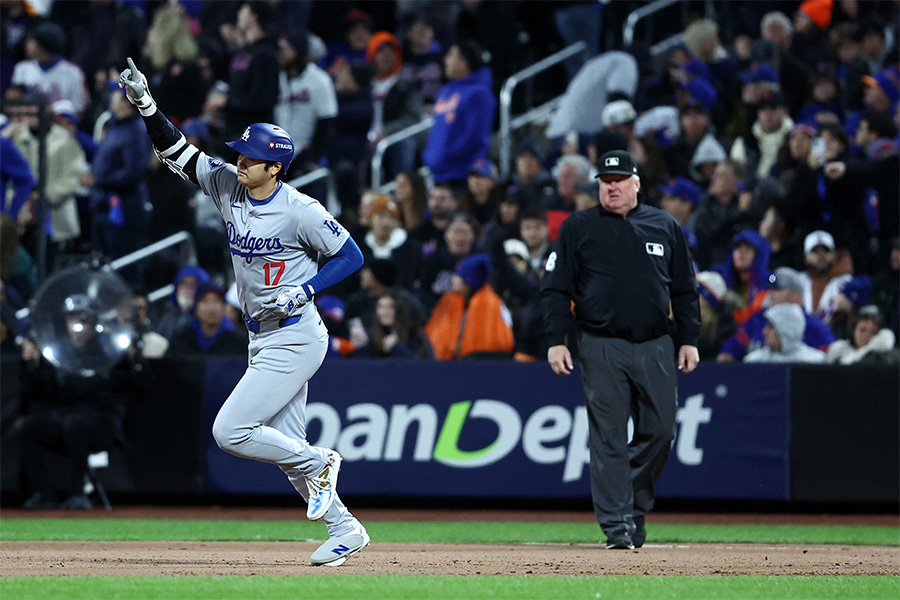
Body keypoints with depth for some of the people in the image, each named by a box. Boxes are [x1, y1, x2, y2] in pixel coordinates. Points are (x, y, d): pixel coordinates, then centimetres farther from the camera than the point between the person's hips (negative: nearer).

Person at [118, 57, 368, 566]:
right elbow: (177, 152, 0)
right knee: (285, 446, 12)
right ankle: (344, 531, 22)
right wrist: (147, 106, -15)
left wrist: (302, 292, -20)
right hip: (263, 338, 8)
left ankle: (319, 464, 5)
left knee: (230, 432, -14)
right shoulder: (228, 185, -1)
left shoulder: (301, 211, -18)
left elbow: (351, 256, -11)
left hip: (295, 338, -8)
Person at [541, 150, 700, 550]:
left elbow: (684, 289, 14)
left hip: (656, 346, 3)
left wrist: (689, 340, 6)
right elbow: (555, 288, 3)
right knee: (608, 438, -6)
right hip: (602, 348, -2)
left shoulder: (664, 227, 12)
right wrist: (556, 341, -7)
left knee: (659, 430, 1)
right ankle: (617, 523, -5)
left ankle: (635, 504, 20)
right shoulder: (578, 228, 5)